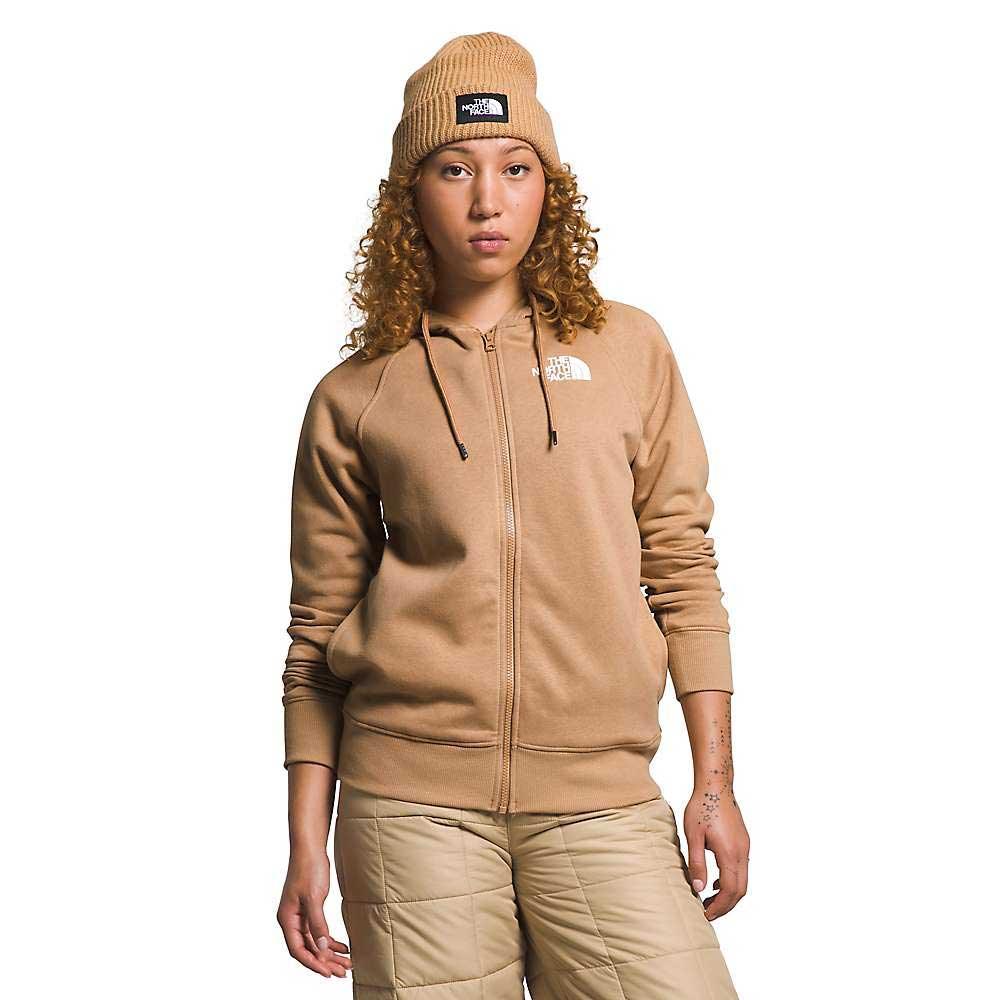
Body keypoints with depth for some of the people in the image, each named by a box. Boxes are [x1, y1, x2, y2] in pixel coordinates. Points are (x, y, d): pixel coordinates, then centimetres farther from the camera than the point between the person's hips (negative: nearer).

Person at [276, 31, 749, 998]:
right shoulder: (354, 398, 7)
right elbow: (318, 629, 10)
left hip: (600, 797, 1)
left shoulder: (629, 350, 10)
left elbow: (682, 569, 10)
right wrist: (306, 843, 6)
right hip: (413, 796, -1)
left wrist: (715, 783, 5)